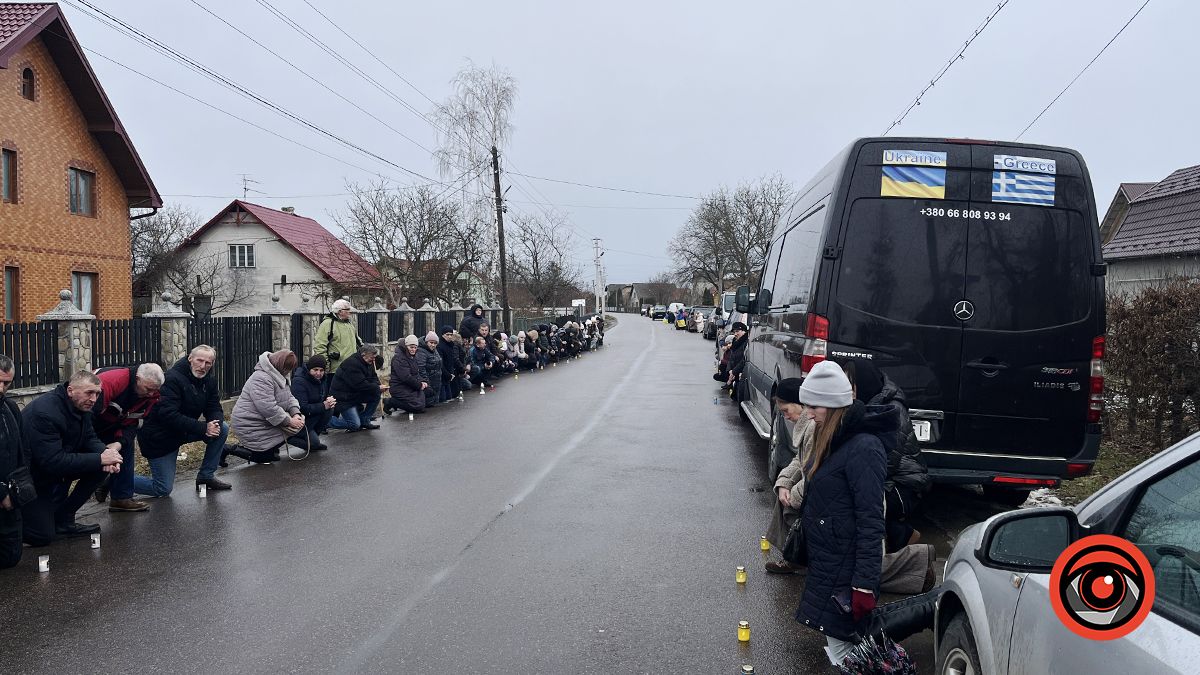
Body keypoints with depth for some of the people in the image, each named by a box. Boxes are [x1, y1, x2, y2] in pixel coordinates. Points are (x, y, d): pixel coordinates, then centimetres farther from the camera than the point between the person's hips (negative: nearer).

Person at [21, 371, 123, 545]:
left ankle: (63, 519, 1)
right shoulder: (45, 412, -31)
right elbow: (52, 461, -35)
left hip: (57, 467, 8)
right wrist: (99, 458, -34)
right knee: (42, 536, -12)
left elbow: (89, 438, 1)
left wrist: (106, 452, -23)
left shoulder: (81, 406, -5)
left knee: (103, 466, -12)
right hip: (30, 477, -8)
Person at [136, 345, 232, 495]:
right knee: (163, 489, -5)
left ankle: (206, 476, 3)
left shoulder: (209, 378, -1)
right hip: (159, 437, -7)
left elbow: (214, 408, 1)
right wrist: (203, 428, -33)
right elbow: (169, 415, -33)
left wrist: (215, 424, -24)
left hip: (184, 430, 7)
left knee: (222, 429, -7)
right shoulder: (173, 379, -25)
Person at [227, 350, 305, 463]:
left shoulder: (279, 377, 9)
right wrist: (289, 421, -22)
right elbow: (268, 408, -30)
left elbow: (289, 398, 9)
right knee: (264, 458, -9)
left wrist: (295, 413, -10)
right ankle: (231, 450, 6)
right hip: (252, 427, -10)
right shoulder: (261, 379, -25)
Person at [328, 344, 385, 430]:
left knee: (377, 394, -8)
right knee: (354, 425, -16)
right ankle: (327, 420, 5)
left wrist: (379, 386, -16)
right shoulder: (352, 364, -23)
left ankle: (364, 421, 5)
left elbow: (373, 379, 7)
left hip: (356, 395, 9)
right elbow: (361, 385, -29)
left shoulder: (368, 363, 6)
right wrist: (378, 388, -24)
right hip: (343, 399, -9)